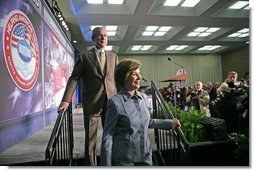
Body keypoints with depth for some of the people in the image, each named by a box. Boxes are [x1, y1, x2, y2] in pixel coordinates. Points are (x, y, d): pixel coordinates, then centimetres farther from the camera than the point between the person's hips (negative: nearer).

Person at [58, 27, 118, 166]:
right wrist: (66, 100, -14)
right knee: (90, 138, 9)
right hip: (91, 103, -2)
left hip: (111, 102, 3)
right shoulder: (84, 57, 2)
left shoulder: (113, 56, 11)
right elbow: (73, 79, -4)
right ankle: (90, 165, 26)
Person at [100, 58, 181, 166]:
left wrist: (169, 123, 16)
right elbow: (107, 137, -13)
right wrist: (106, 164, -11)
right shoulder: (115, 102, -18)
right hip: (123, 160, -5)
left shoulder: (142, 97, 0)